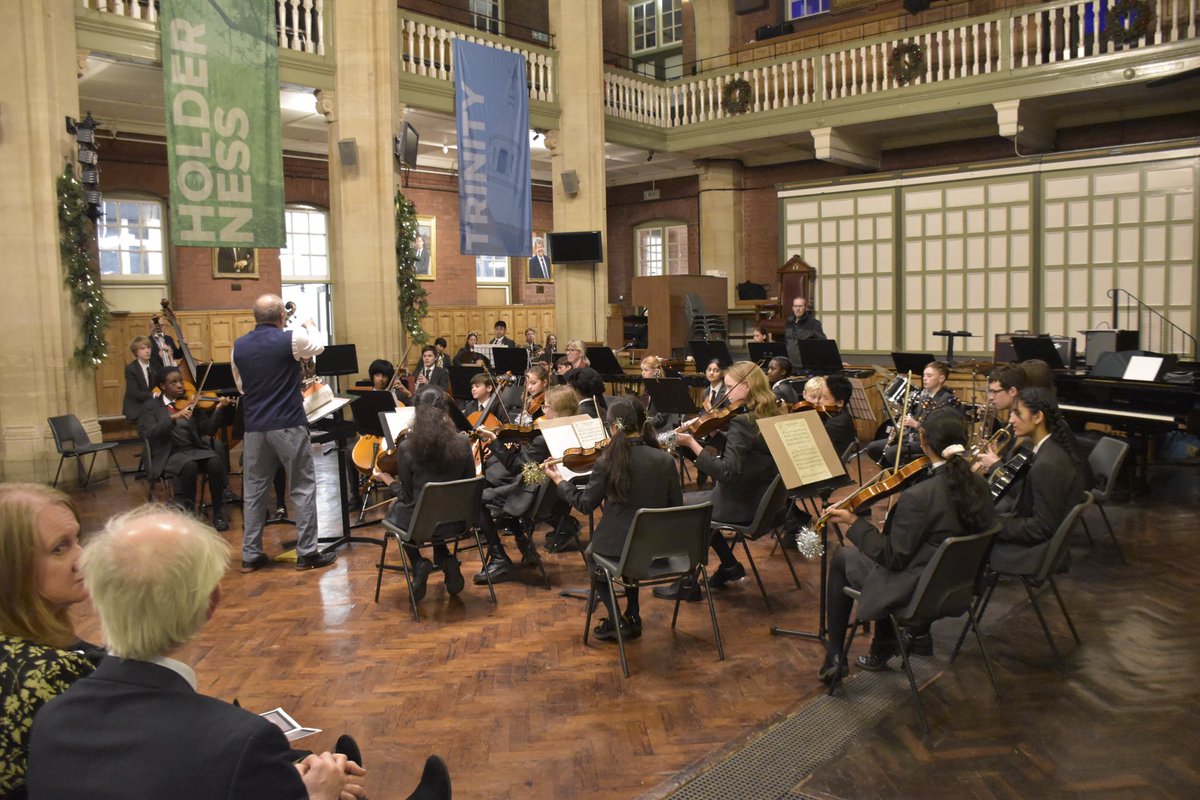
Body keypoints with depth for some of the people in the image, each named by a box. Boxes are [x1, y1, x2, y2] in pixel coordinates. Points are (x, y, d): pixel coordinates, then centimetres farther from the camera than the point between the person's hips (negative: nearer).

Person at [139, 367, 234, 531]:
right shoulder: (151, 406, 5)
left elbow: (208, 430, 2)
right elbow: (149, 433, -13)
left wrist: (218, 410, -14)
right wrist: (174, 417, -24)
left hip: (196, 449, 3)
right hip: (170, 454, -3)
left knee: (215, 462, -29)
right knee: (189, 466, -36)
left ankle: (218, 513, -15)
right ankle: (186, 511, -17)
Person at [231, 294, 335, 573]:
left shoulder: (239, 346, 4)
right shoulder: (291, 339, -10)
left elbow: (241, 386, 16)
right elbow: (319, 347, 11)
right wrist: (310, 326, 30)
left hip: (254, 427, 5)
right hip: (289, 425, -4)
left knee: (253, 490, 11)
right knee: (303, 487, 4)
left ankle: (250, 555, 16)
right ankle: (306, 553, 6)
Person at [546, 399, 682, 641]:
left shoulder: (607, 462, -16)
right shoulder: (665, 460, -8)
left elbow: (585, 505, -5)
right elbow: (676, 505, 1)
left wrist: (560, 481, 9)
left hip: (616, 547, -3)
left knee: (593, 555, 32)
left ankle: (616, 620, 16)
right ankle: (633, 616, 32)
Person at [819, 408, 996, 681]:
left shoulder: (918, 497, -29)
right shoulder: (978, 486, -7)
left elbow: (893, 558, -21)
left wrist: (853, 522, -14)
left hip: (914, 593, -7)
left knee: (842, 559, 15)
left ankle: (835, 657, 22)